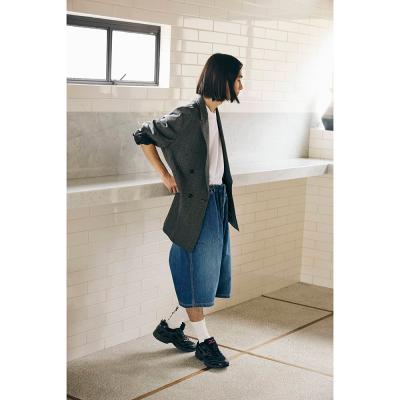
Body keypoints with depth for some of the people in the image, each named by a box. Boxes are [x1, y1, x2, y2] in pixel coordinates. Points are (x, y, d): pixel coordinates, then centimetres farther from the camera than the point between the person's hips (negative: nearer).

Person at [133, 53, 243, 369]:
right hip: (196, 203, -9)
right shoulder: (186, 116, -16)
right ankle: (205, 342, 12)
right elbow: (143, 136, -8)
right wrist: (165, 175, -6)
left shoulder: (215, 114, 10)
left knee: (211, 269, 13)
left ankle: (171, 326, 28)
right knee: (197, 271, 1)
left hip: (218, 201, 9)